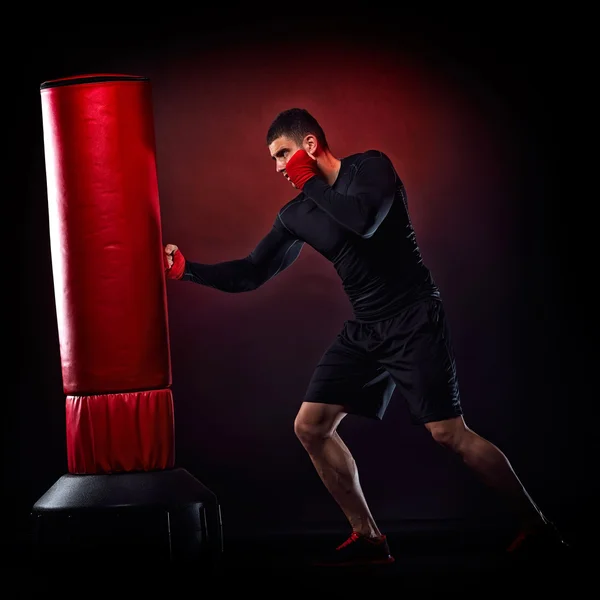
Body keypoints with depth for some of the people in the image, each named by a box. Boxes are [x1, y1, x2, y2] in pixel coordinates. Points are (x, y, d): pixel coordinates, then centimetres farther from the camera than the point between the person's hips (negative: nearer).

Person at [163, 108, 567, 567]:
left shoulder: (370, 167, -10)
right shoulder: (296, 215, 7)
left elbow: (364, 221, -29)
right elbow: (250, 274, 13)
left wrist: (310, 183, -16)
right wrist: (187, 270, 4)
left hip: (415, 322, -7)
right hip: (365, 331, 7)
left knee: (449, 433, -13)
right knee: (311, 426, 0)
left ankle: (536, 527, -1)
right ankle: (368, 539, 7)